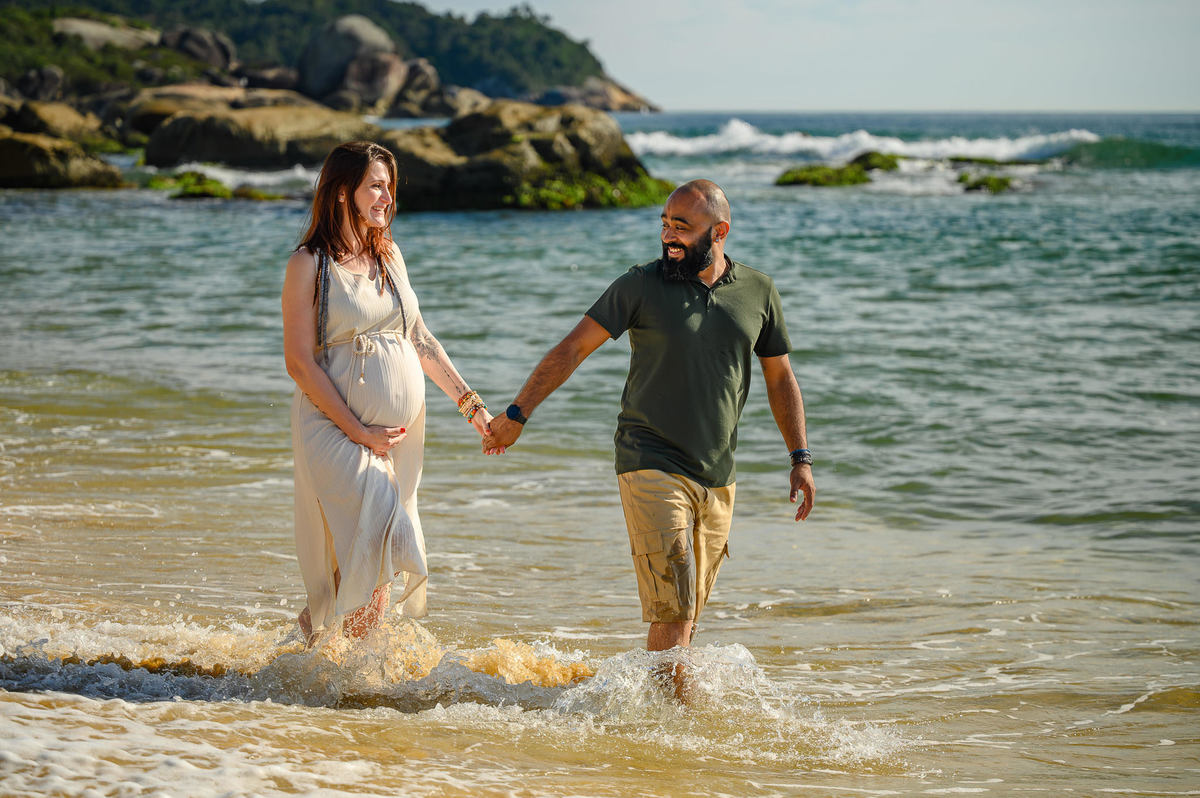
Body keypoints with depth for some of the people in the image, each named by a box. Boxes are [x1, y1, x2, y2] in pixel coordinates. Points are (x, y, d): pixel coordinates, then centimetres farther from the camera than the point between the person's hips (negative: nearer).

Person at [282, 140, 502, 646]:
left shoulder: (388, 254, 12)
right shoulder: (309, 264, -7)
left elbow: (420, 339, 19)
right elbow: (300, 363, -10)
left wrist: (470, 404, 12)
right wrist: (360, 432, -14)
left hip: (400, 429, 6)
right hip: (337, 428, -6)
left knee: (374, 564, 5)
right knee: (373, 567, -19)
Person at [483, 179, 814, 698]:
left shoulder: (758, 293, 6)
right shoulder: (642, 285, -4)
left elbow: (779, 378, 16)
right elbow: (572, 349, -1)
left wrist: (801, 459, 11)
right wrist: (518, 413, -3)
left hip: (718, 477, 4)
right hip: (651, 466, -4)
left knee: (687, 614, 7)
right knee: (673, 607, -13)